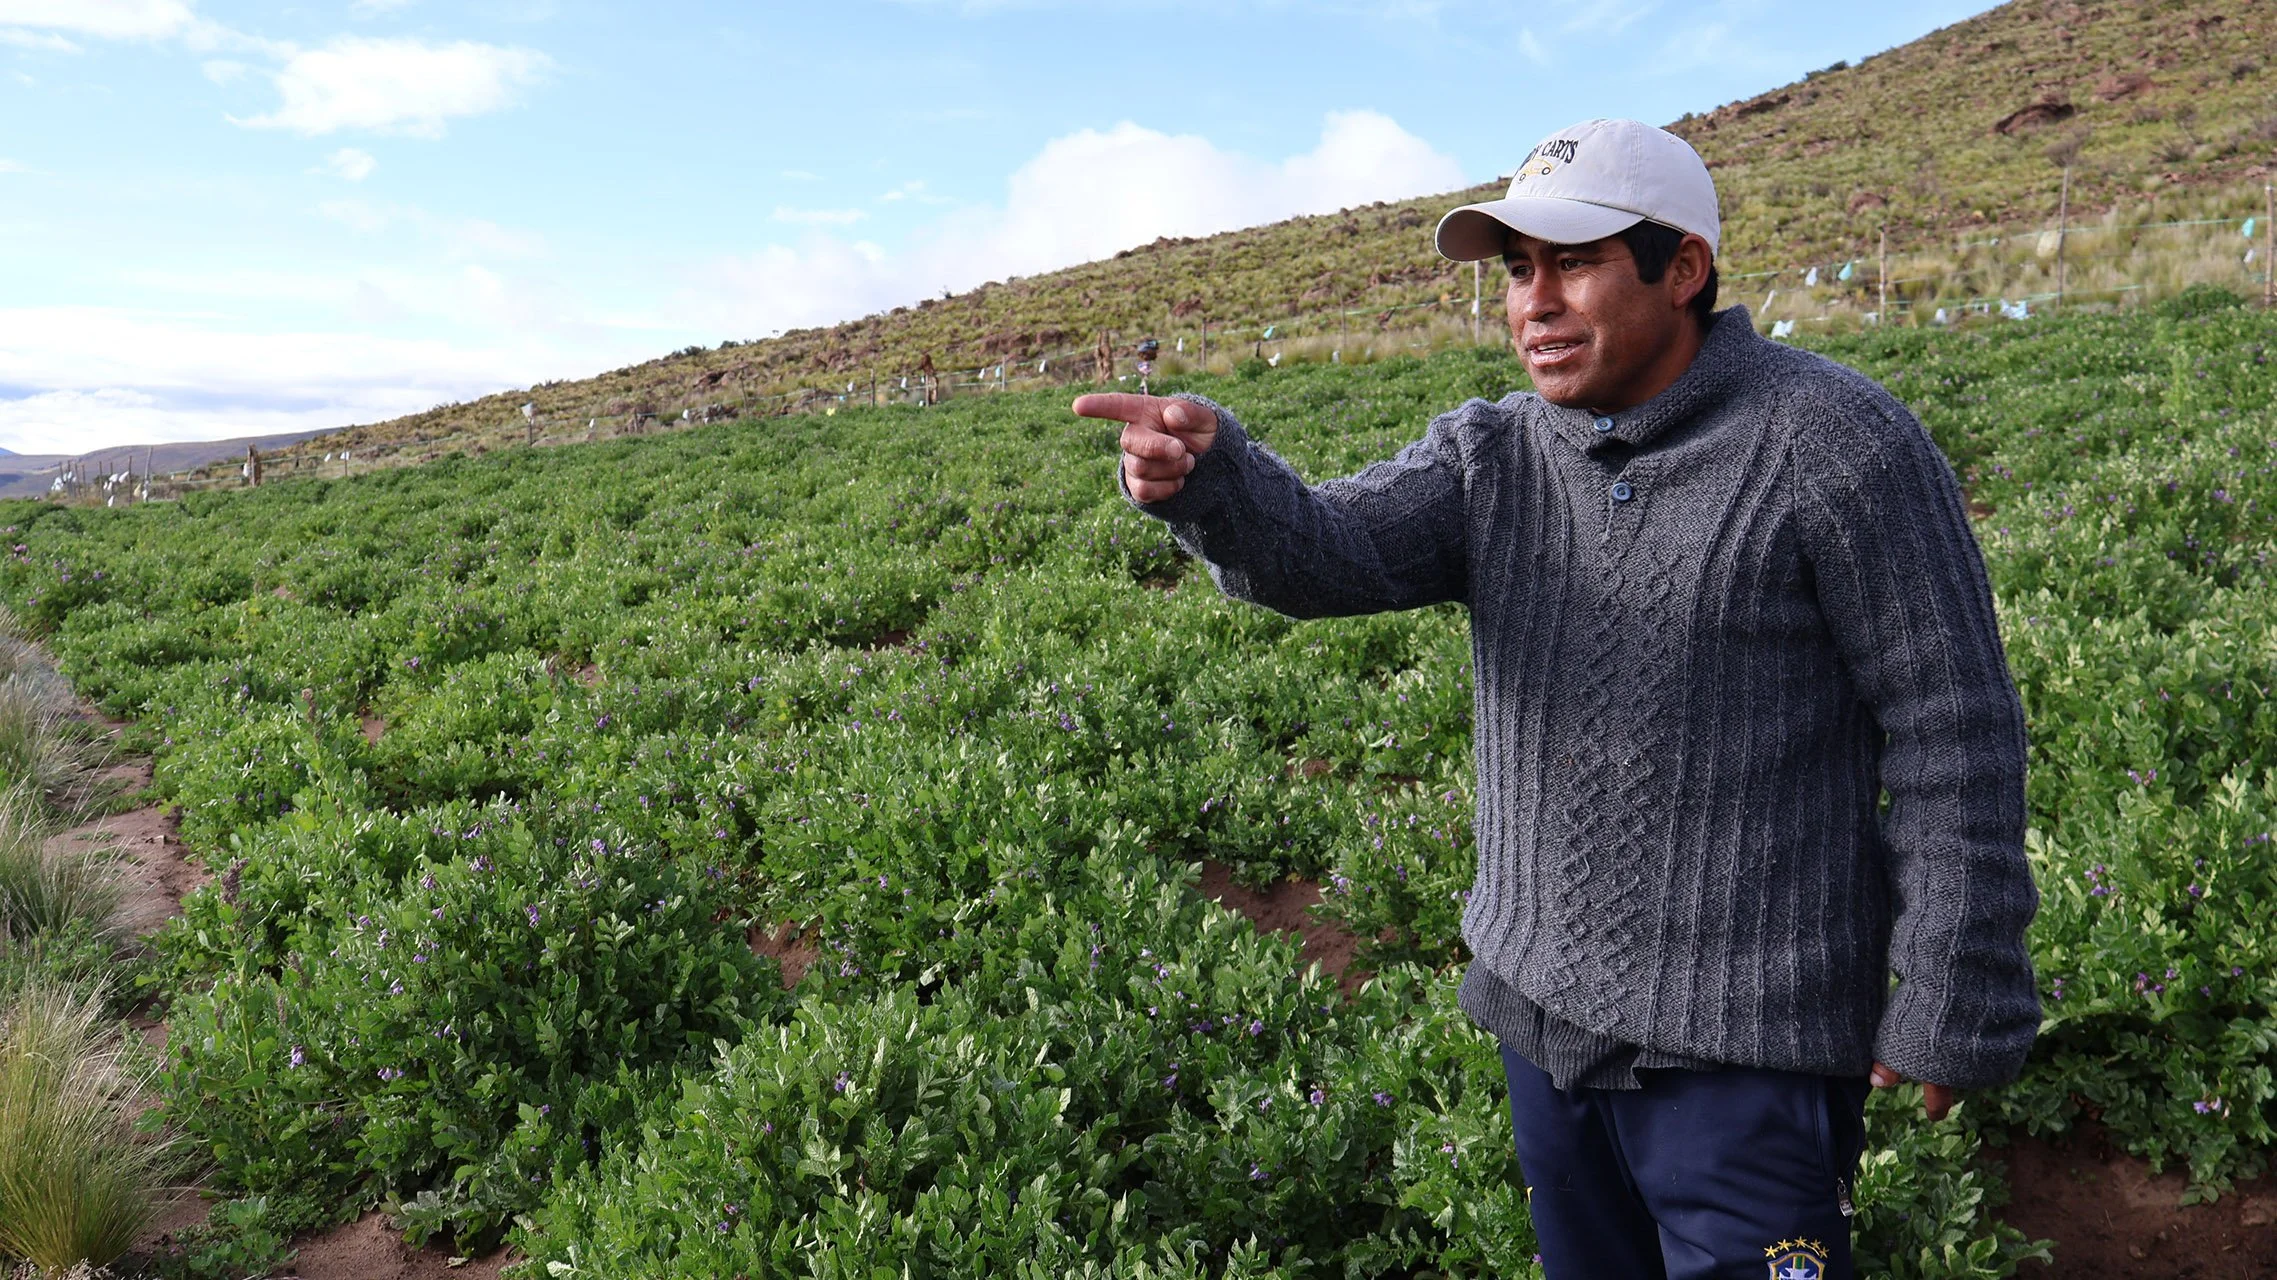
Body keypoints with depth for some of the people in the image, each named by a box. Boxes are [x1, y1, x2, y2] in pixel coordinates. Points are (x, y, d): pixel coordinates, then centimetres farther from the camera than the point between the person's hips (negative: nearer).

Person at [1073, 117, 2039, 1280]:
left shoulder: (1832, 442, -13)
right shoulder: (1491, 456, 2)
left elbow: (1952, 732, -11)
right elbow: (1326, 552, -16)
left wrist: (1952, 1010, -9)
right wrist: (1204, 474, -37)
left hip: (1743, 1041, -6)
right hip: (1541, 1010, 6)